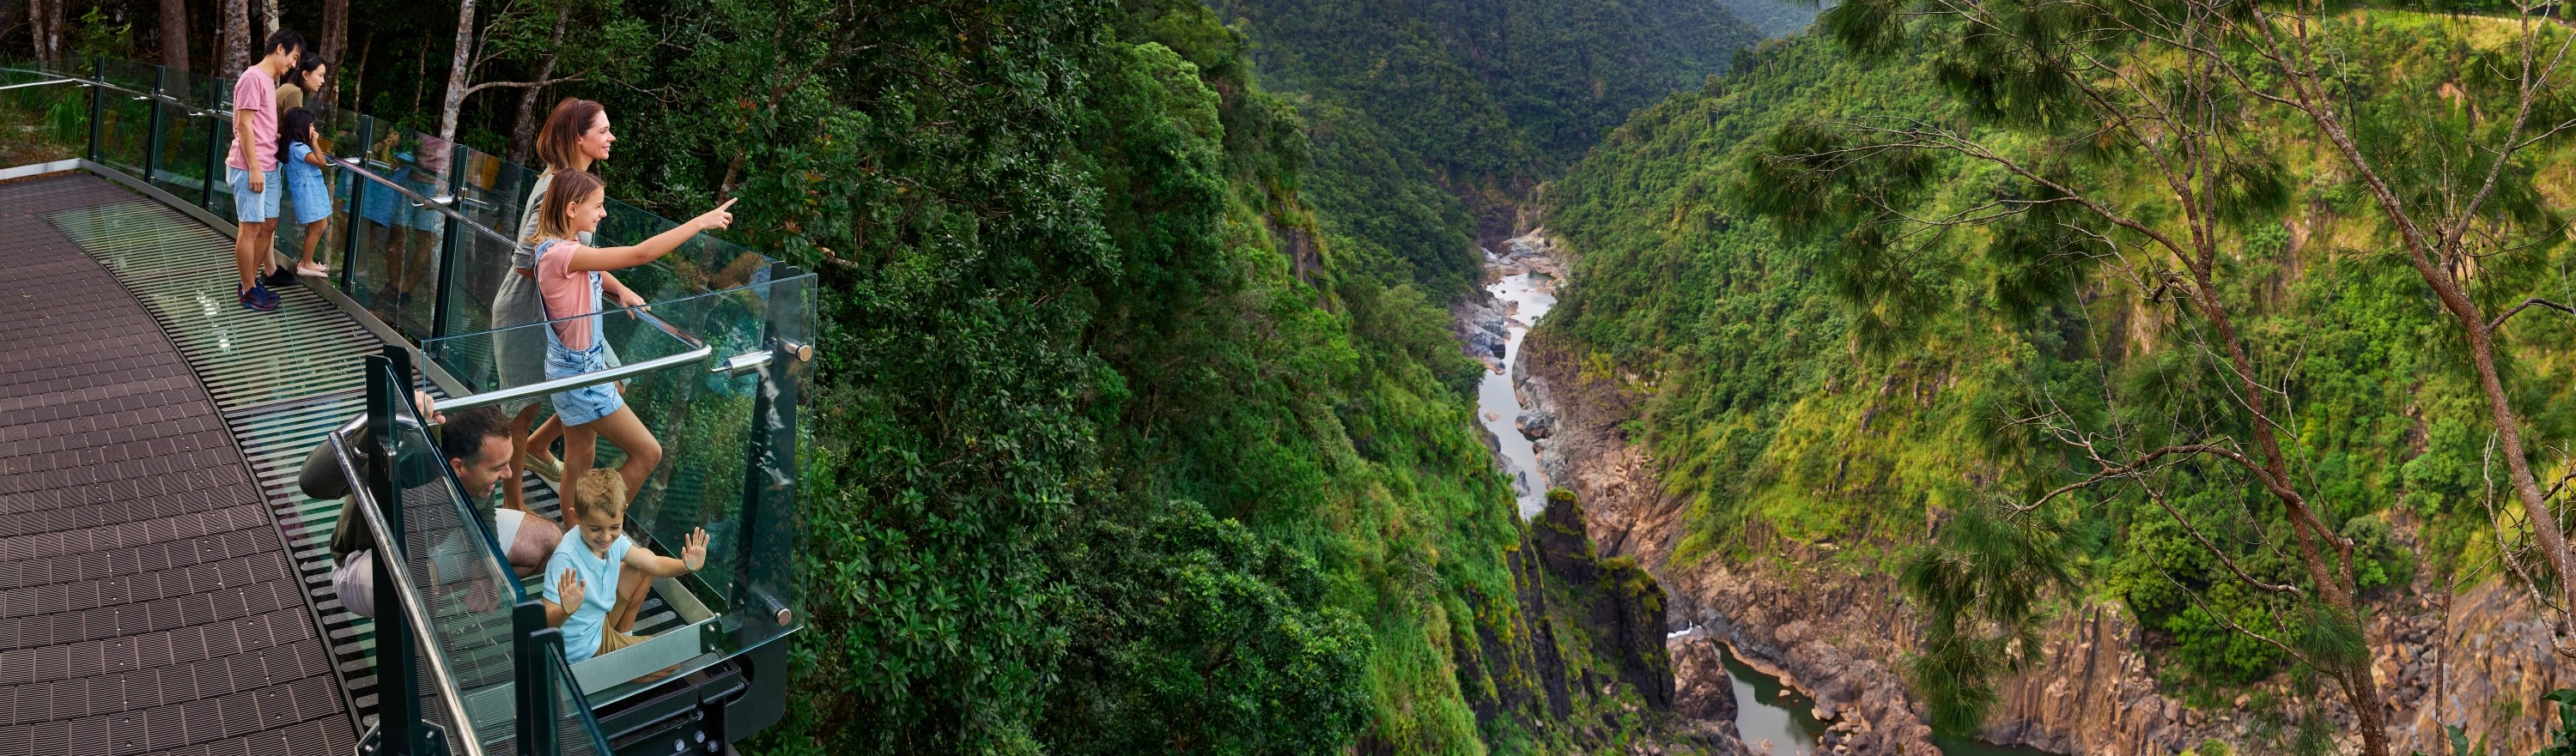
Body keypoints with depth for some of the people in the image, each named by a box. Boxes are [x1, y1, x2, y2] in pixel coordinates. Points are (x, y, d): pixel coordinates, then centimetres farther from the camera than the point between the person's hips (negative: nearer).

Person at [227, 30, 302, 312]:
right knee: (251, 228, -3)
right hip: (250, 169, -9)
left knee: (269, 225, 13)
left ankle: (252, 281, 24)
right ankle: (249, 291, 5)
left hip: (268, 168, 9)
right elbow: (245, 126, -18)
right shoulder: (253, 78, -14)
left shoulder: (269, 81, 16)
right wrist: (254, 169, -19)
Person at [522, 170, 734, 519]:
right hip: (579, 374, -10)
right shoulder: (561, 254, -27)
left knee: (579, 463, 19)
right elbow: (640, 254, -32)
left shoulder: (559, 248, 3)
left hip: (578, 368, 10)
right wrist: (700, 222, -28)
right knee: (647, 453, -1)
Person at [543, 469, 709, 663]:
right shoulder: (565, 559, -34)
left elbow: (654, 564, -3)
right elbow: (546, 621, -35)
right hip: (584, 652, -8)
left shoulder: (613, 539, -12)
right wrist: (567, 610, -57)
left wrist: (686, 566, -23)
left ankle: (623, 634, 19)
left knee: (645, 555, 12)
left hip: (601, 622, 8)